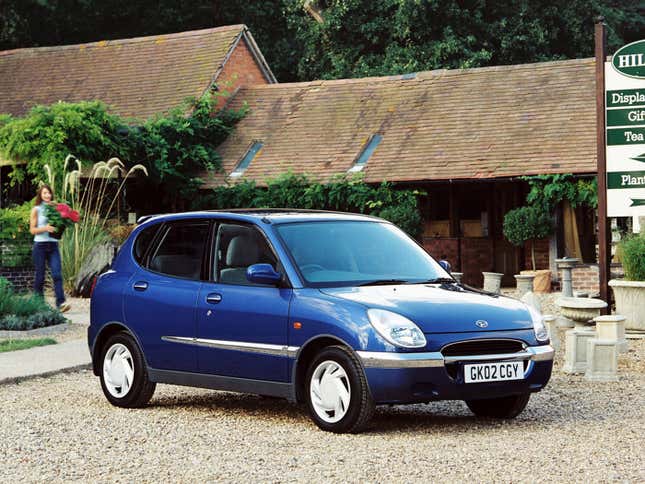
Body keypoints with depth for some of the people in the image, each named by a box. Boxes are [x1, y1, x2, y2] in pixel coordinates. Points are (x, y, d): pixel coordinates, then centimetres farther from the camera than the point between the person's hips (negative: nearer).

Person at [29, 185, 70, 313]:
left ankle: (61, 302, -22)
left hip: (53, 245, 2)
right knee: (40, 276, 2)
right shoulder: (36, 210, 2)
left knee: (57, 274, -12)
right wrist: (45, 228, -17)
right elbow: (32, 230, -2)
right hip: (40, 245, -2)